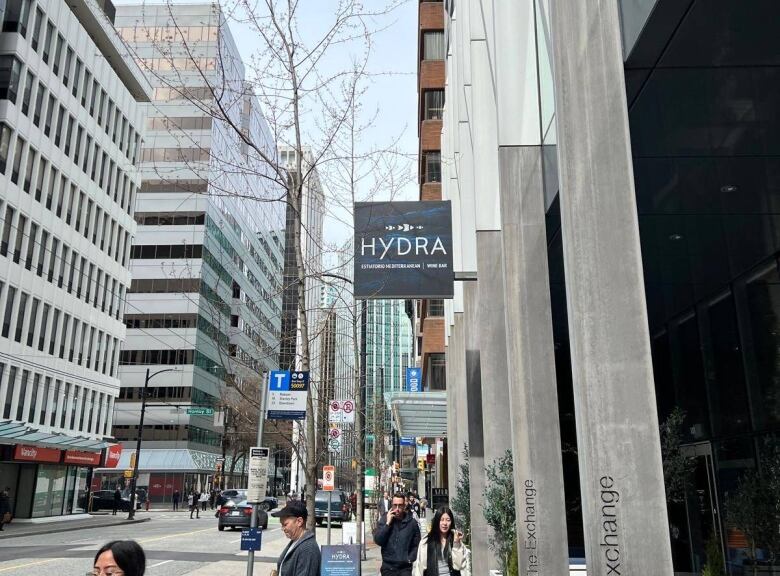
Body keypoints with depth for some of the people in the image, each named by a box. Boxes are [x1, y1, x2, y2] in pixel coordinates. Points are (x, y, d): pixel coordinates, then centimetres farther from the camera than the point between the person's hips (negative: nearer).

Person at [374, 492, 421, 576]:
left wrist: (410, 559, -7)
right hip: (388, 567, 1)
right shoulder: (384, 519, -1)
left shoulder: (411, 522, -1)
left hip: (405, 567, -1)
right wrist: (387, 523, -15)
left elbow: (416, 544, 5)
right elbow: (378, 541, -9)